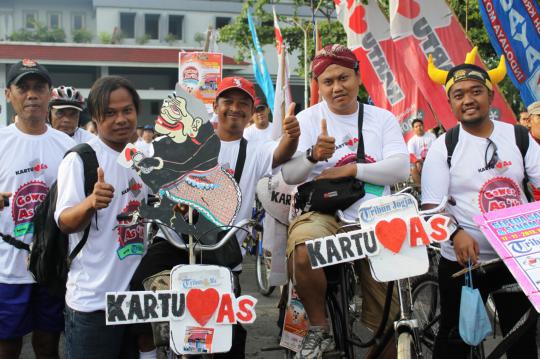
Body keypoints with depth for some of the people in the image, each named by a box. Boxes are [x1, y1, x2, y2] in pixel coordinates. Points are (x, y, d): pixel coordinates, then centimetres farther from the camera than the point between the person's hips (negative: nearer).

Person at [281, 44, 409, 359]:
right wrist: (313, 156, -25)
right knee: (302, 252, -36)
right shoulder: (308, 119, 5)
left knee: (391, 325, -3)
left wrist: (351, 169, -14)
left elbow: (401, 169, -3)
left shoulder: (383, 118, 9)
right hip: (325, 214, -1)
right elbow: (289, 176, -4)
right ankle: (319, 328, -12)